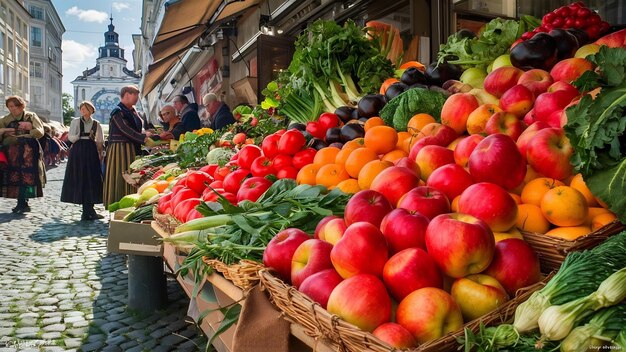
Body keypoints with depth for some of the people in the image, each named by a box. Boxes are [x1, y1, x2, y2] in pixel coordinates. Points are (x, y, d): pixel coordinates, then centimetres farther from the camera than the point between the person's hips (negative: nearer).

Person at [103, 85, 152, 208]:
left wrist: (145, 135, 1)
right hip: (119, 150, -8)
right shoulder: (118, 112, -9)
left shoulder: (132, 111, 16)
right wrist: (144, 138, -22)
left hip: (132, 150, 8)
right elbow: (126, 131, -19)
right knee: (120, 178, -5)